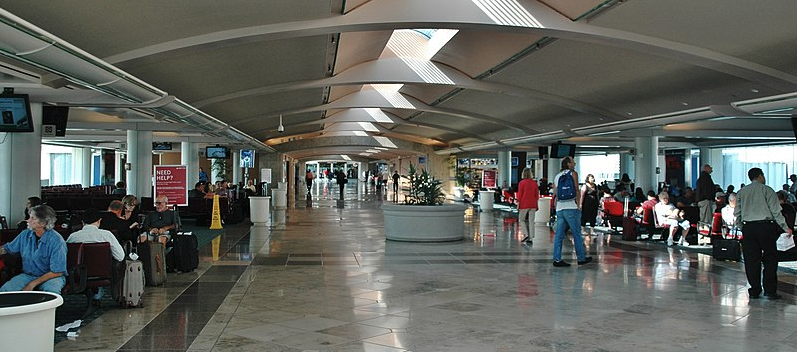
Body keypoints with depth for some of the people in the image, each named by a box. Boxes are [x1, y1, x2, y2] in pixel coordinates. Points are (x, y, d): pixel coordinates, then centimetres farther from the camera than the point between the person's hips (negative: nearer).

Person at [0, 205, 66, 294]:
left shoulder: (57, 241, -17)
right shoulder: (25, 235, 2)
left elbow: (57, 272, -17)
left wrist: (33, 284, -19)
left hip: (51, 277, -5)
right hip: (28, 275, 5)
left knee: (51, 292, -38)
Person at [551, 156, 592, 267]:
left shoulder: (557, 176, 16)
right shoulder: (573, 174, 0)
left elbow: (555, 194, 15)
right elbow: (577, 191, -6)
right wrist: (578, 205, -2)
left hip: (559, 209, 6)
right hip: (571, 208, -5)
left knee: (559, 235, 4)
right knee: (577, 234, 3)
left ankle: (557, 259, 1)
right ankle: (581, 258, 10)